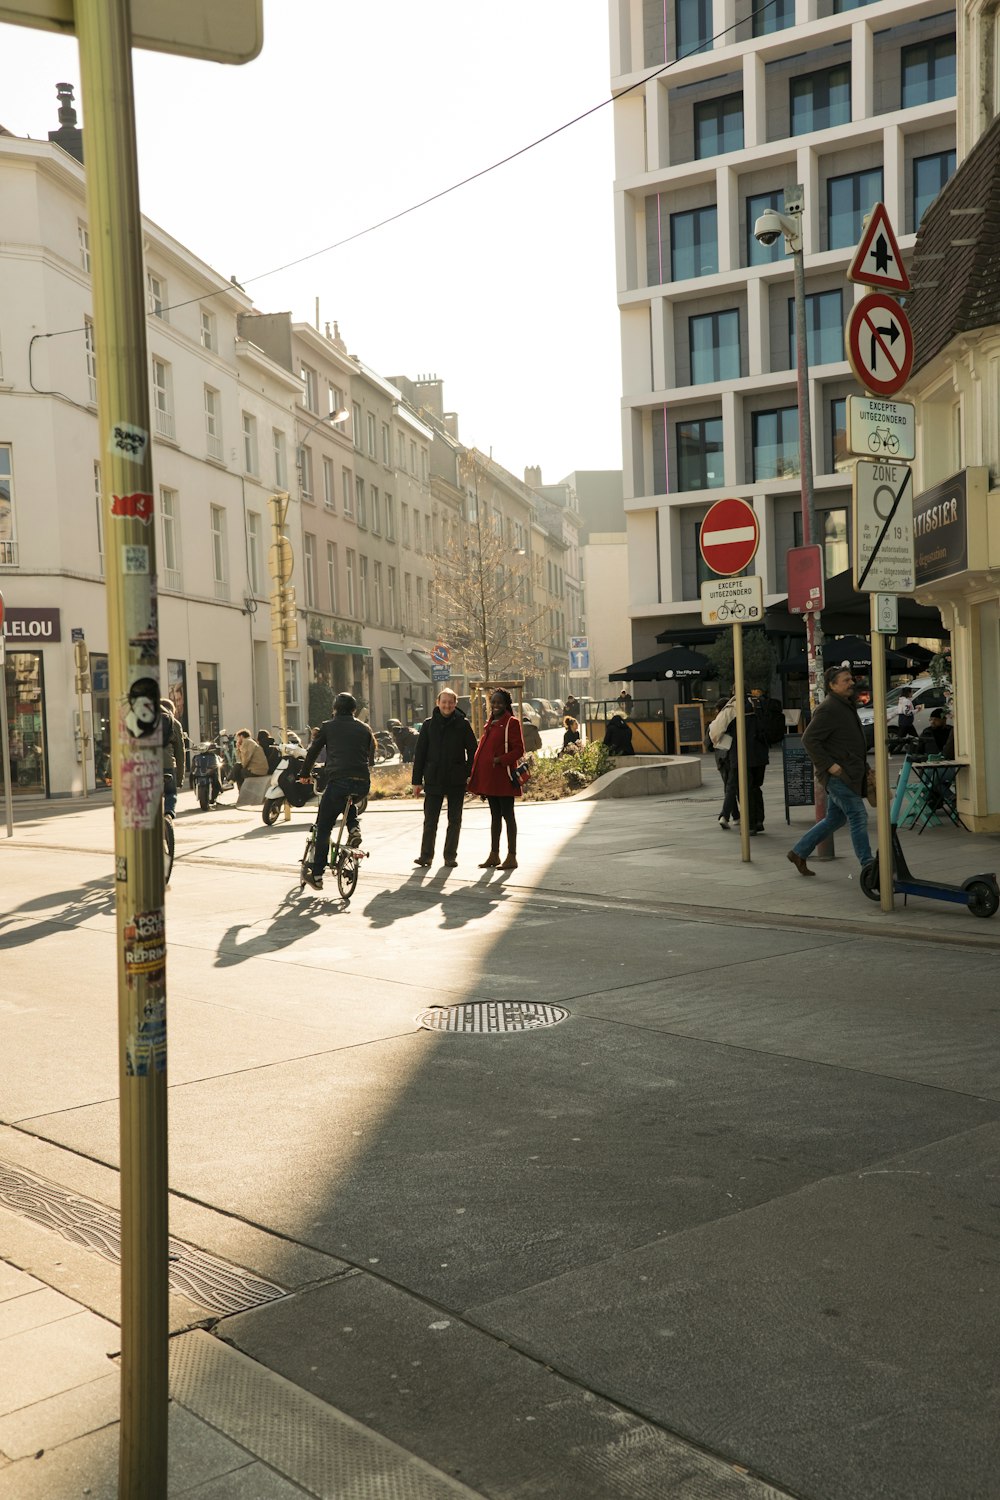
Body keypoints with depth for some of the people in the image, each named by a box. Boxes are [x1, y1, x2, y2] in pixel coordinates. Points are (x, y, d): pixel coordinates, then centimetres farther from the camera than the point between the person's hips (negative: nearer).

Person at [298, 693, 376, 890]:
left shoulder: (328, 726, 10)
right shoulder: (365, 729, 17)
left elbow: (313, 751, 17)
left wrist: (304, 774, 32)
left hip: (338, 781, -3)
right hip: (363, 784, 4)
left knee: (323, 828, 7)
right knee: (348, 800, 38)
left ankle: (317, 875, 5)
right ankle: (354, 828, 10)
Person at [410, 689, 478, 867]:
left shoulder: (463, 724, 1)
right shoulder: (429, 724, 3)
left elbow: (472, 751, 5)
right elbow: (420, 754, 4)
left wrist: (470, 774, -4)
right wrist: (417, 780, 1)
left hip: (457, 781, 0)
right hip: (433, 780, 0)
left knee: (454, 821, 6)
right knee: (430, 821, 1)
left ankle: (450, 856, 15)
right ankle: (426, 855, 7)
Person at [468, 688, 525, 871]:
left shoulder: (512, 723, -6)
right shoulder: (489, 724, 17)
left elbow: (518, 750, -12)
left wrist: (500, 760, -23)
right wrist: (479, 780, 15)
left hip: (503, 777, -8)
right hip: (489, 778, 8)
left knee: (507, 815, -3)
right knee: (495, 815, 13)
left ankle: (512, 856, 1)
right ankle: (494, 854, 19)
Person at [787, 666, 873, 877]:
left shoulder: (846, 706, 18)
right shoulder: (828, 709, -14)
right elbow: (809, 739, -20)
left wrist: (864, 766, 18)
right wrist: (829, 765, -21)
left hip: (847, 775, 10)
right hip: (838, 774, -10)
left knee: (835, 819, 15)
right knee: (858, 817, -9)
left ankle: (799, 852, 24)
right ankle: (868, 866, -5)